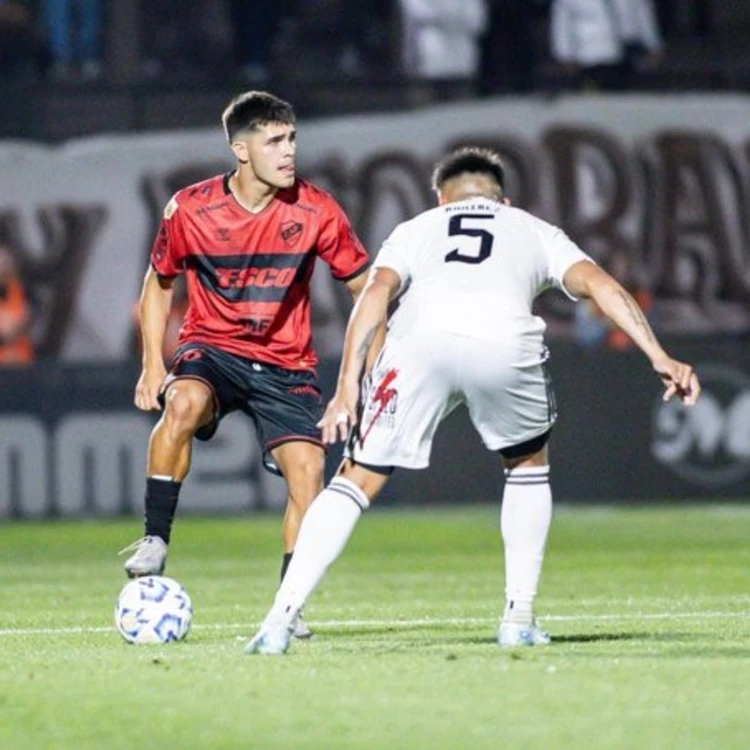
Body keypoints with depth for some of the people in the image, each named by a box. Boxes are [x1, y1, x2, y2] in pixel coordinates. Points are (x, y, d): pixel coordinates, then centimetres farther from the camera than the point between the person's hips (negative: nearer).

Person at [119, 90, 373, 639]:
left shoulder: (316, 211, -9)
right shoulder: (191, 209, -9)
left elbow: (364, 285, 2)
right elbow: (159, 284, 8)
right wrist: (153, 363, 0)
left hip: (286, 363, 1)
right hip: (212, 349, -1)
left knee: (307, 471, -15)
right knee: (184, 403, -35)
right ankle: (155, 543, -24)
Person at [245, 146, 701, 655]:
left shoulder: (415, 229, 35)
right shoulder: (536, 231, 36)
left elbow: (377, 292, 15)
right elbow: (599, 283, 19)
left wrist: (348, 384, 6)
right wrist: (659, 357, 11)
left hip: (420, 342, 0)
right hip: (506, 344, 0)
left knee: (358, 480, 8)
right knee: (529, 464, 29)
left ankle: (281, 620, -5)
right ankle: (520, 619, 24)